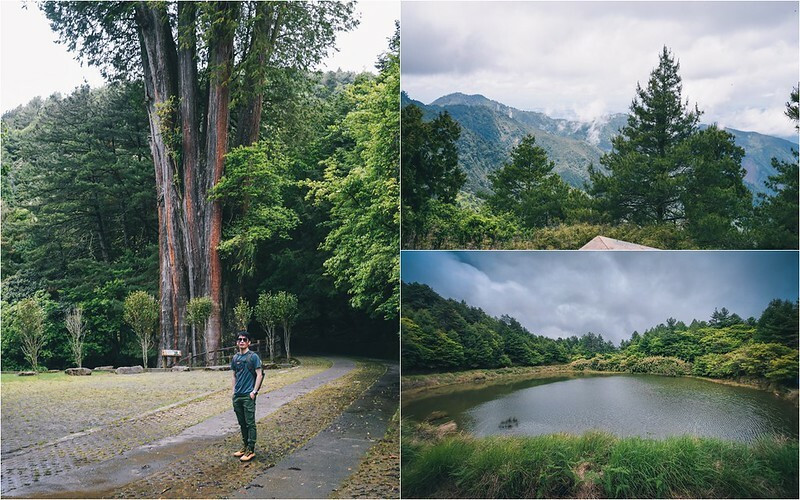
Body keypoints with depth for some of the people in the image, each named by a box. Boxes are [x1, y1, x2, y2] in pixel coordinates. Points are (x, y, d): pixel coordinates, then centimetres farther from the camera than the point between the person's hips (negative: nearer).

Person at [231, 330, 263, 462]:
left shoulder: (253, 357, -6)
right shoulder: (235, 358, 11)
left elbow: (259, 375, -8)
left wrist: (254, 391, -13)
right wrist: (234, 391, 12)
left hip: (248, 396, -6)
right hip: (237, 396, 6)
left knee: (250, 423, -4)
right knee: (242, 423, 14)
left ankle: (251, 450, 0)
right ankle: (245, 446, 24)